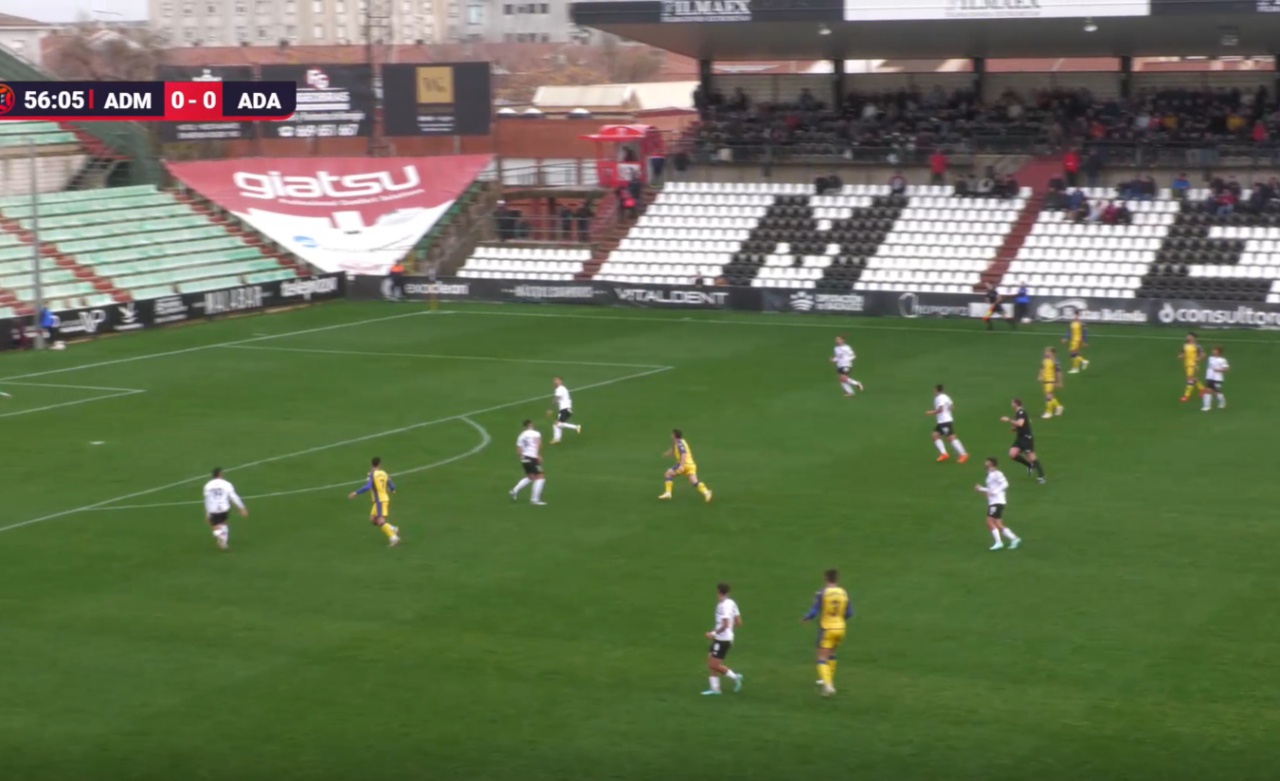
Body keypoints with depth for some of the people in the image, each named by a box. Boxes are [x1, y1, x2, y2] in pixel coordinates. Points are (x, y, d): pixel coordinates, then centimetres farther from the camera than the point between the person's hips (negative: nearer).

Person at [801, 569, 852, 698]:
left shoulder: (821, 593, -12)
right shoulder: (844, 593, 0)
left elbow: (814, 612, -13)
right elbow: (849, 613, 5)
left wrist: (804, 619, 6)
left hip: (826, 629, -5)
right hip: (840, 628, 5)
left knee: (822, 659, -3)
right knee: (832, 654, 27)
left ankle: (828, 685, -20)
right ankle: (829, 680, 35)